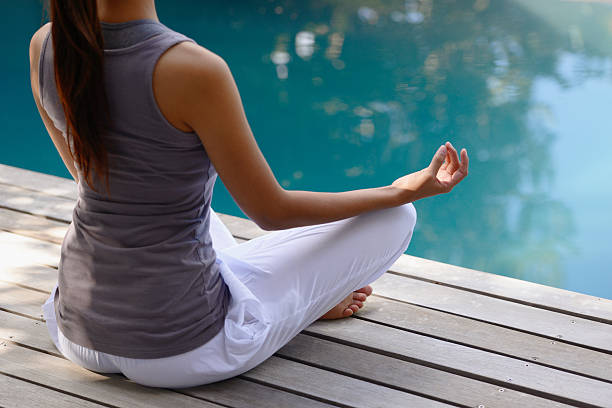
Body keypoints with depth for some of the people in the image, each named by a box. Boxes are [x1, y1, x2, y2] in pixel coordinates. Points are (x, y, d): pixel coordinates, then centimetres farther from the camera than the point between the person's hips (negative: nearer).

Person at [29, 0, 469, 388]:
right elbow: (273, 212, -14)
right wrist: (404, 190, 0)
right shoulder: (194, 70, -26)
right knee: (395, 218, 5)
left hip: (79, 334, 6)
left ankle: (300, 295, 32)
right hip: (179, 351, -6)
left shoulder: (45, 46, -7)